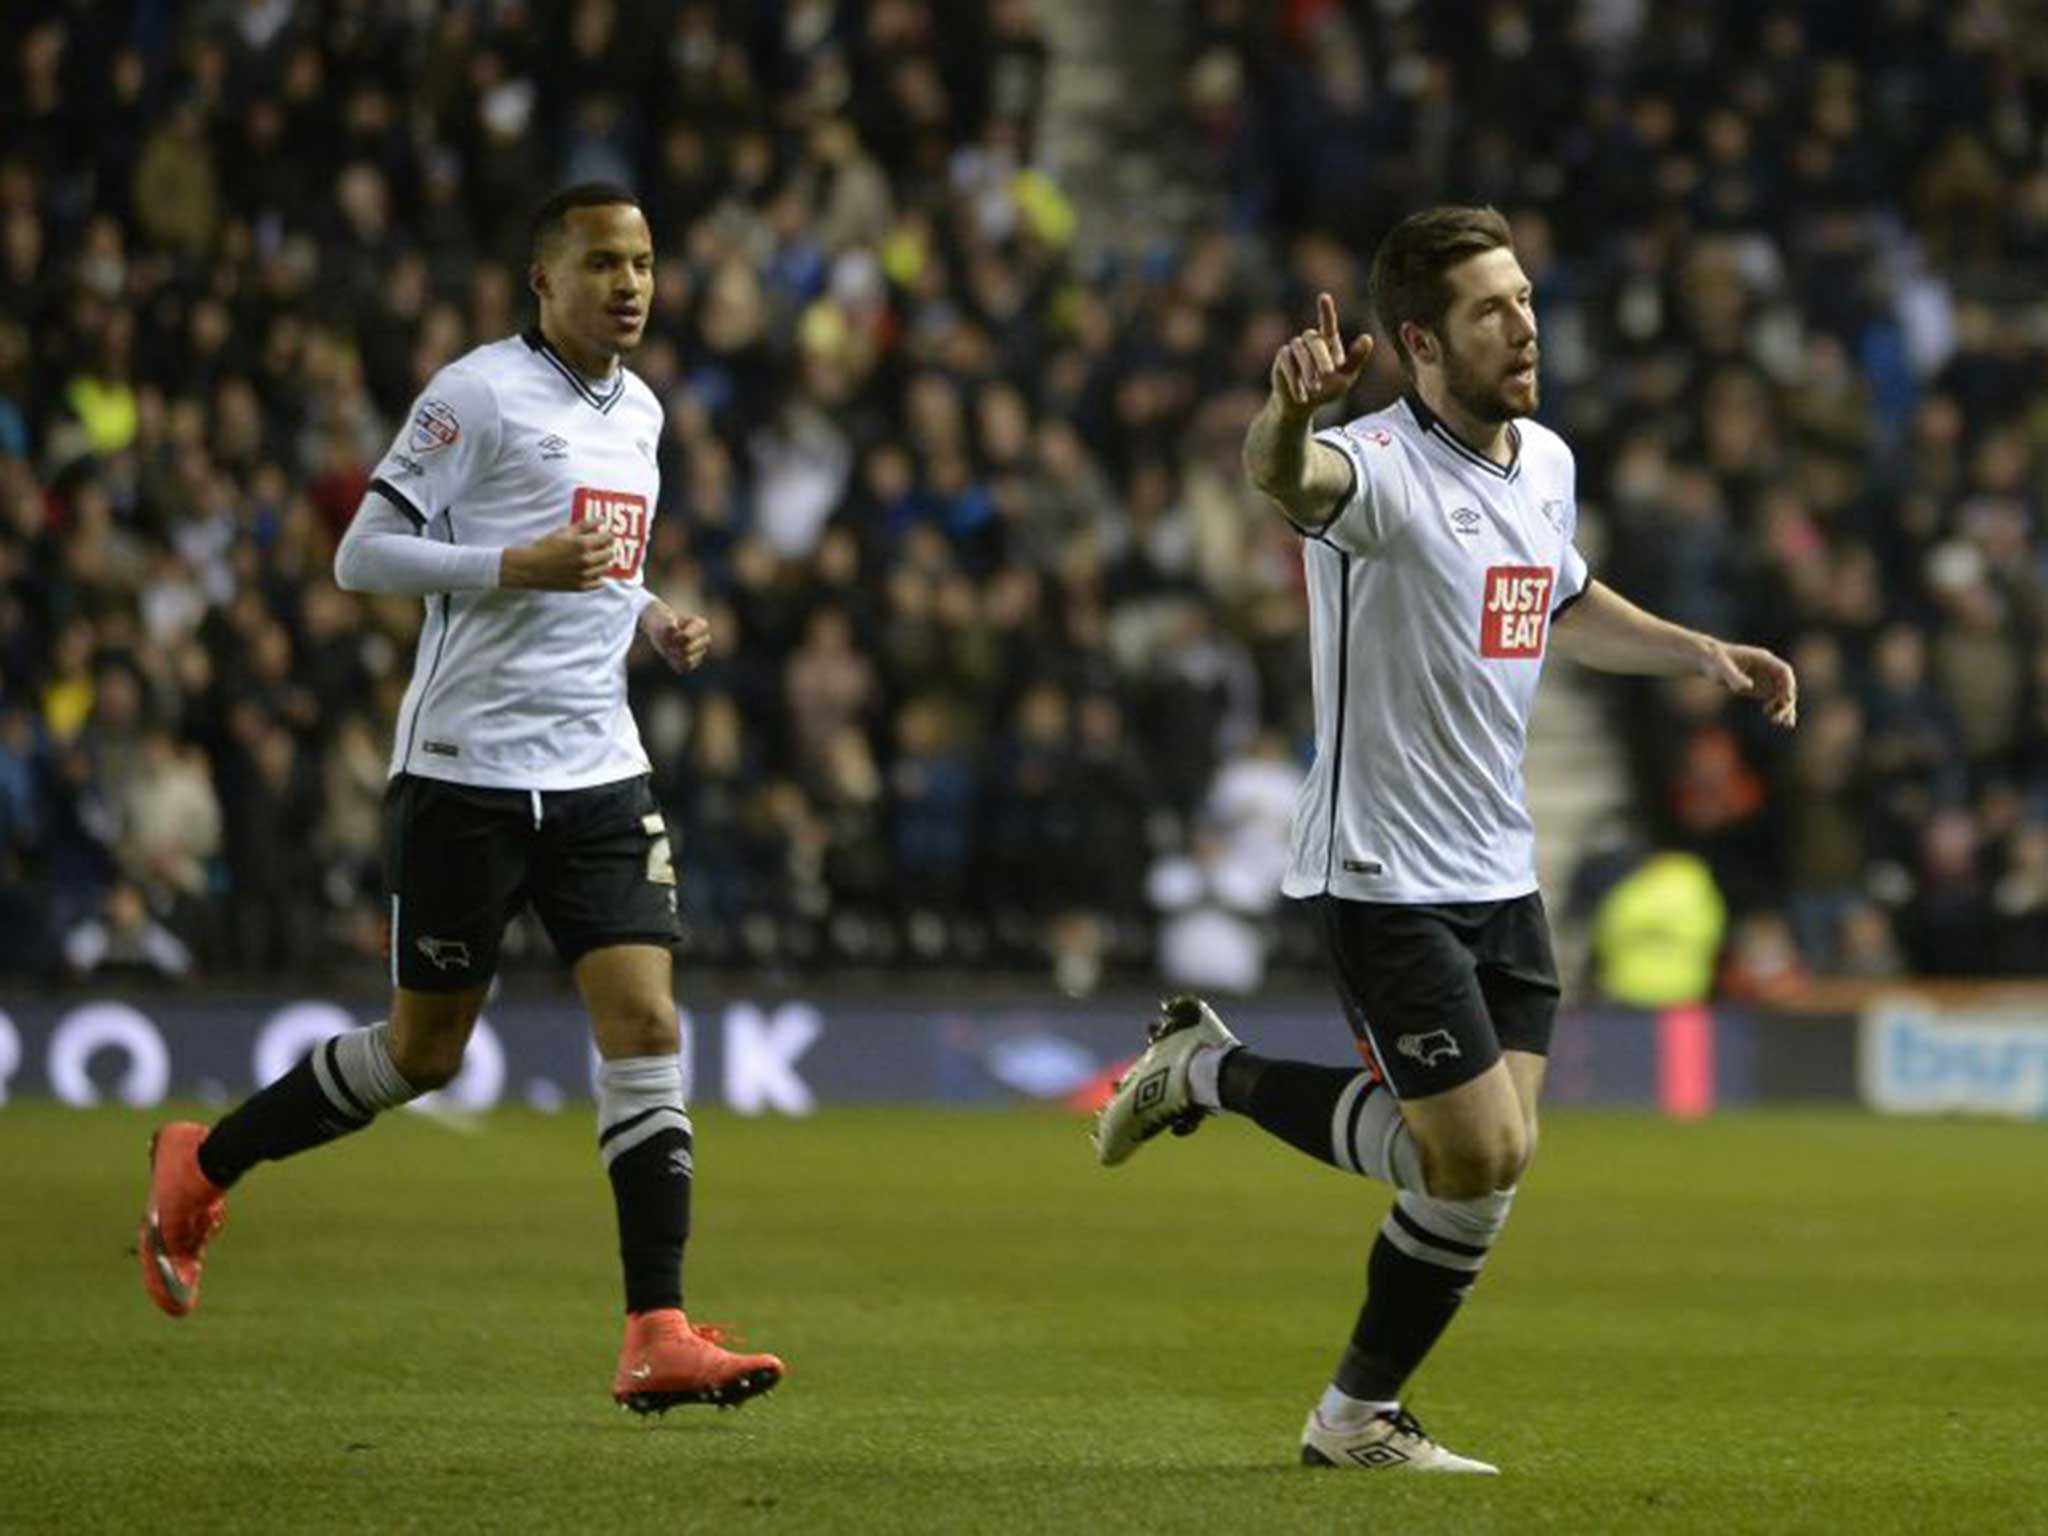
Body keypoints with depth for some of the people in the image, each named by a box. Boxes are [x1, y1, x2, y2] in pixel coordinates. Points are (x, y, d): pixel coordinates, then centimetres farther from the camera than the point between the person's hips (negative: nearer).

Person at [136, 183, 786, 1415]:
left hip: (598, 771, 6)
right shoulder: (479, 394, -9)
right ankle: (202, 1167, 28)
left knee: (647, 1022, -9)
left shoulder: (638, 411, 14)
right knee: (423, 1052, 4)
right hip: (466, 770, -6)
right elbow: (362, 557, -11)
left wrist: (648, 614, 9)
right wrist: (519, 565, -22)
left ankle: (658, 1337, -11)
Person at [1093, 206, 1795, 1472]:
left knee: (1494, 1159, 4)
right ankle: (1211, 1070, 11)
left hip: (1501, 878, 8)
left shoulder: (1547, 463, 8)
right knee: (1478, 1160, -9)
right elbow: (1286, 476, -43)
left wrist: (1702, 653, 19)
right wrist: (1290, 414, -65)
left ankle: (1359, 1416, 21)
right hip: (1387, 878, -8)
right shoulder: (1380, 466, -18)